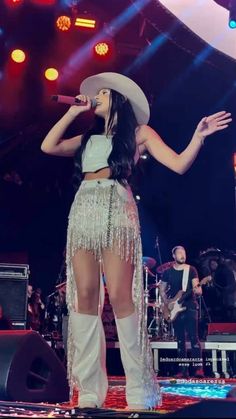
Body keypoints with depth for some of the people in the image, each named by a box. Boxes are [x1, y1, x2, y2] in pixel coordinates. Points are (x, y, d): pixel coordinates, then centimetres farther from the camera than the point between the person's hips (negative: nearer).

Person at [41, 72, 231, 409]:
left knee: (120, 296, -14)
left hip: (115, 209, -5)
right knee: (85, 296, -5)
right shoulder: (88, 138, 26)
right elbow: (48, 146, 15)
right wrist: (73, 112, 20)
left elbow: (179, 164, 5)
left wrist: (199, 136, -9)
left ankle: (139, 393, -11)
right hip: (83, 211, 5)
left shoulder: (139, 133, 13)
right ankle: (89, 392, -5)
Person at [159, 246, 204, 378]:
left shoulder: (191, 270, 2)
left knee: (194, 337, -11)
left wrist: (197, 290, -29)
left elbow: (198, 289, -5)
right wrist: (167, 303, 1)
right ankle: (183, 369, 9)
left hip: (190, 307, -3)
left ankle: (198, 368, -10)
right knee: (180, 340, 6)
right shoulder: (168, 272, 8)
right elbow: (162, 290, 16)